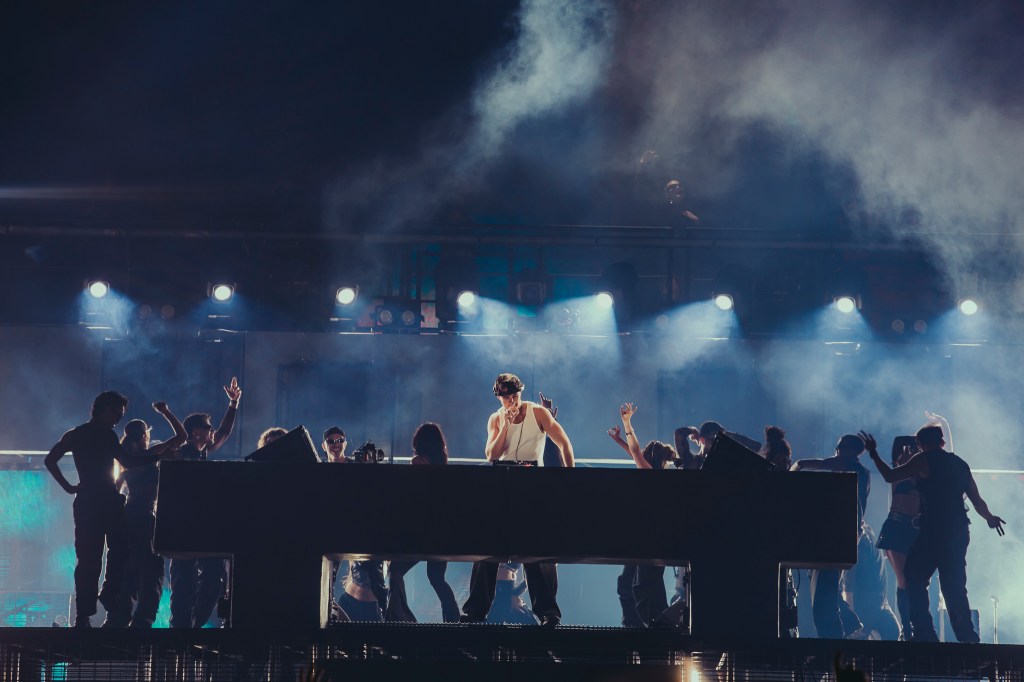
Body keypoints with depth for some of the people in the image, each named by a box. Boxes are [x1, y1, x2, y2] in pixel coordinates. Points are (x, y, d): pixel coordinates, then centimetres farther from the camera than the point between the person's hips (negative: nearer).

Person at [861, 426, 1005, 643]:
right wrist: (990, 518, 35)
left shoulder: (924, 460, -2)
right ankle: (967, 636, 7)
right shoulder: (959, 463, 14)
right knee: (955, 588, 11)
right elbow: (977, 500, 16)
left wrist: (873, 453, 13)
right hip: (959, 533, 6)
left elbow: (889, 476, -1)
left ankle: (924, 633, -6)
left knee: (914, 578, 3)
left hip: (934, 533, -6)